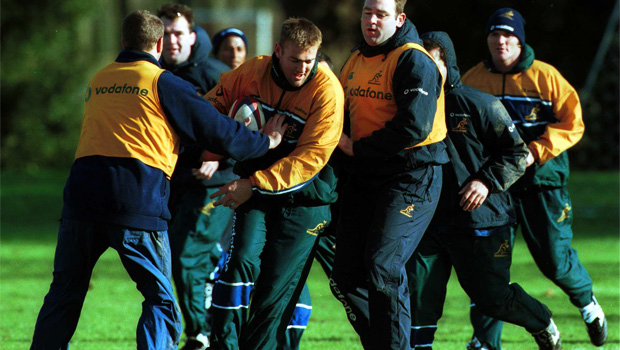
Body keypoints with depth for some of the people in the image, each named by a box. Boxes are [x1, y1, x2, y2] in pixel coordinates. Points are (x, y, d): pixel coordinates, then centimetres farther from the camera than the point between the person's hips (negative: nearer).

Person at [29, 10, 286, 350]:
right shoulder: (164, 83, 5)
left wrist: (193, 157, 37)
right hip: (138, 203, -4)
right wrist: (265, 141, 24)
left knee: (65, 294, 13)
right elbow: (218, 132, 6)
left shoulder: (97, 82, 22)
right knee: (160, 300, 5)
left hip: (82, 193, 4)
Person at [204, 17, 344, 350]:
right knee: (243, 261, -18)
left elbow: (310, 159, -20)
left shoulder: (326, 90, -17)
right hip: (255, 188, 3)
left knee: (276, 287, -3)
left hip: (302, 197, -2)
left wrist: (254, 184, -24)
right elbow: (216, 102, 16)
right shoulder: (254, 71, -5)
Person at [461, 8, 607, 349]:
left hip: (542, 180, -2)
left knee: (554, 259, -1)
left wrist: (536, 151, -16)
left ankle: (586, 300, 31)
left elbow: (572, 123, -4)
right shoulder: (473, 79, 4)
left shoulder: (545, 77, -3)